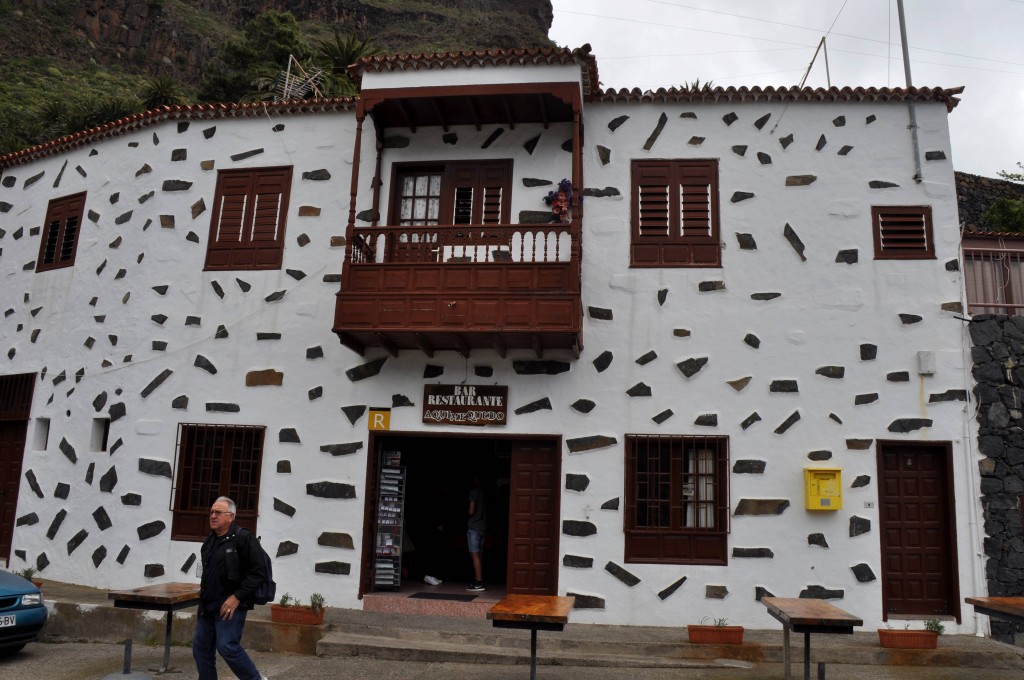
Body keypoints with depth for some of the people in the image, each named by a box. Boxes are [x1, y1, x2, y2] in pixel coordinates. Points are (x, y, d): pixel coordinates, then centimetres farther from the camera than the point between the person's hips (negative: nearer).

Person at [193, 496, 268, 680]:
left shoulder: (242, 538, -12)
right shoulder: (210, 540, 13)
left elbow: (257, 573, -16)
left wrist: (237, 597, -20)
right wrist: (204, 592, 16)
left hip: (230, 605, -8)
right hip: (207, 605, 8)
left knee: (227, 647, -11)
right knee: (201, 647, 9)